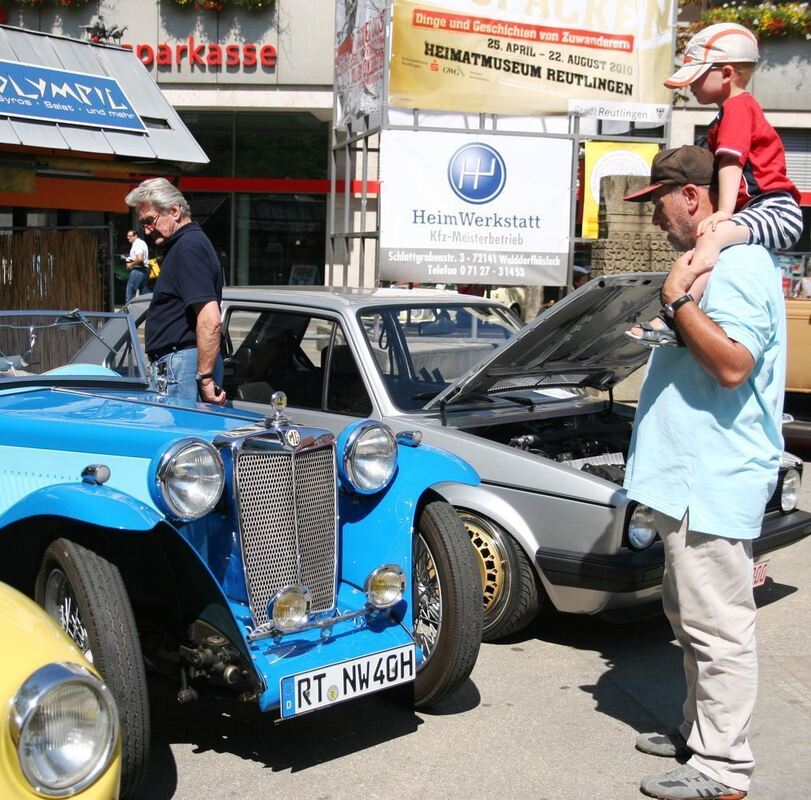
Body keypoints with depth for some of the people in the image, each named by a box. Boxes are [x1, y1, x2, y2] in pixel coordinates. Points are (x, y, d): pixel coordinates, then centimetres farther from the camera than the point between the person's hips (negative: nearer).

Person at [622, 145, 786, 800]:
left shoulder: (738, 265, -16)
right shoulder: (717, 261, 18)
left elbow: (733, 364, -26)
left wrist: (678, 301, -21)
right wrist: (665, 334, 20)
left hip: (714, 481, -12)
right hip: (691, 475, 12)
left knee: (719, 628, -4)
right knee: (690, 616, 20)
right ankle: (702, 732, 33)